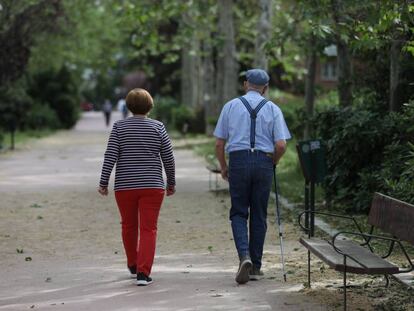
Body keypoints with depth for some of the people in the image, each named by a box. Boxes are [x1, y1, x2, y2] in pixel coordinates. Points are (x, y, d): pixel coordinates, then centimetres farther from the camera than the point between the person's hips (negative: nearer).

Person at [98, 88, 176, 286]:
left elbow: (110, 156, -7)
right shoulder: (157, 127, 0)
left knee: (129, 226, 19)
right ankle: (143, 273, -13)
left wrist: (103, 183, -2)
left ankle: (133, 265, 35)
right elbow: (168, 158, 1)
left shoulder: (119, 127, -1)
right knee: (148, 229, -2)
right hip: (152, 186, -1)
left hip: (125, 186, 1)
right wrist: (171, 183, 13)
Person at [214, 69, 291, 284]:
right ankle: (255, 267, 13)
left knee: (239, 213, 7)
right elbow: (281, 145, -3)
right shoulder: (273, 109, 5)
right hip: (264, 162, 1)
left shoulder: (231, 106, 6)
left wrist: (223, 167, 17)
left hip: (238, 161, -1)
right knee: (259, 215, 9)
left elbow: (219, 143, 4)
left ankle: (244, 256, -17)